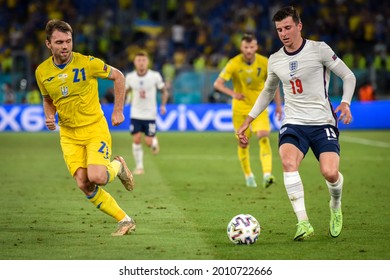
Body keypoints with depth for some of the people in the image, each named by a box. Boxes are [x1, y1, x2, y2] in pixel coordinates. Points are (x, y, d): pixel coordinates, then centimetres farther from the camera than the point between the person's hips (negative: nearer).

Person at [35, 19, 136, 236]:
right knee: (84, 185, -9)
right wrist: (49, 116, -4)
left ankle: (118, 167, 14)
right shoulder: (42, 72, -2)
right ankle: (125, 221, 6)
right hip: (69, 135, 4)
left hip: (95, 129, -4)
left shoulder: (88, 63, -14)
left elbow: (118, 77, 1)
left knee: (96, 177, -23)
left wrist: (118, 110, -2)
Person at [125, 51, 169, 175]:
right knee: (136, 140, -8)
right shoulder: (130, 77, -4)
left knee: (148, 142, -5)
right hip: (135, 114, 1)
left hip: (150, 114, -1)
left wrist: (163, 105, -12)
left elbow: (164, 91, 1)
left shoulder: (155, 76, -10)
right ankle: (139, 167, 4)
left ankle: (155, 141, 33)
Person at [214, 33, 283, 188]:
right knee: (243, 143, 8)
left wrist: (278, 105, 8)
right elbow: (217, 84, -13)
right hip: (240, 108, 0)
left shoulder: (264, 63, -7)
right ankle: (248, 175, 29)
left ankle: (267, 175, -29)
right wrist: (233, 93, -31)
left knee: (263, 137, -21)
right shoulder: (234, 64, -13)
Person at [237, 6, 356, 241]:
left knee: (330, 173, -21)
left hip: (323, 122, -3)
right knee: (288, 162, -30)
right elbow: (268, 92, 27)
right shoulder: (275, 60, 10)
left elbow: (348, 76, 3)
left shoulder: (319, 49, -3)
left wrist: (345, 103, -14)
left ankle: (336, 207, 16)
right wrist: (248, 121, 24)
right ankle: (303, 223, -31)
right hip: (293, 123, 3)